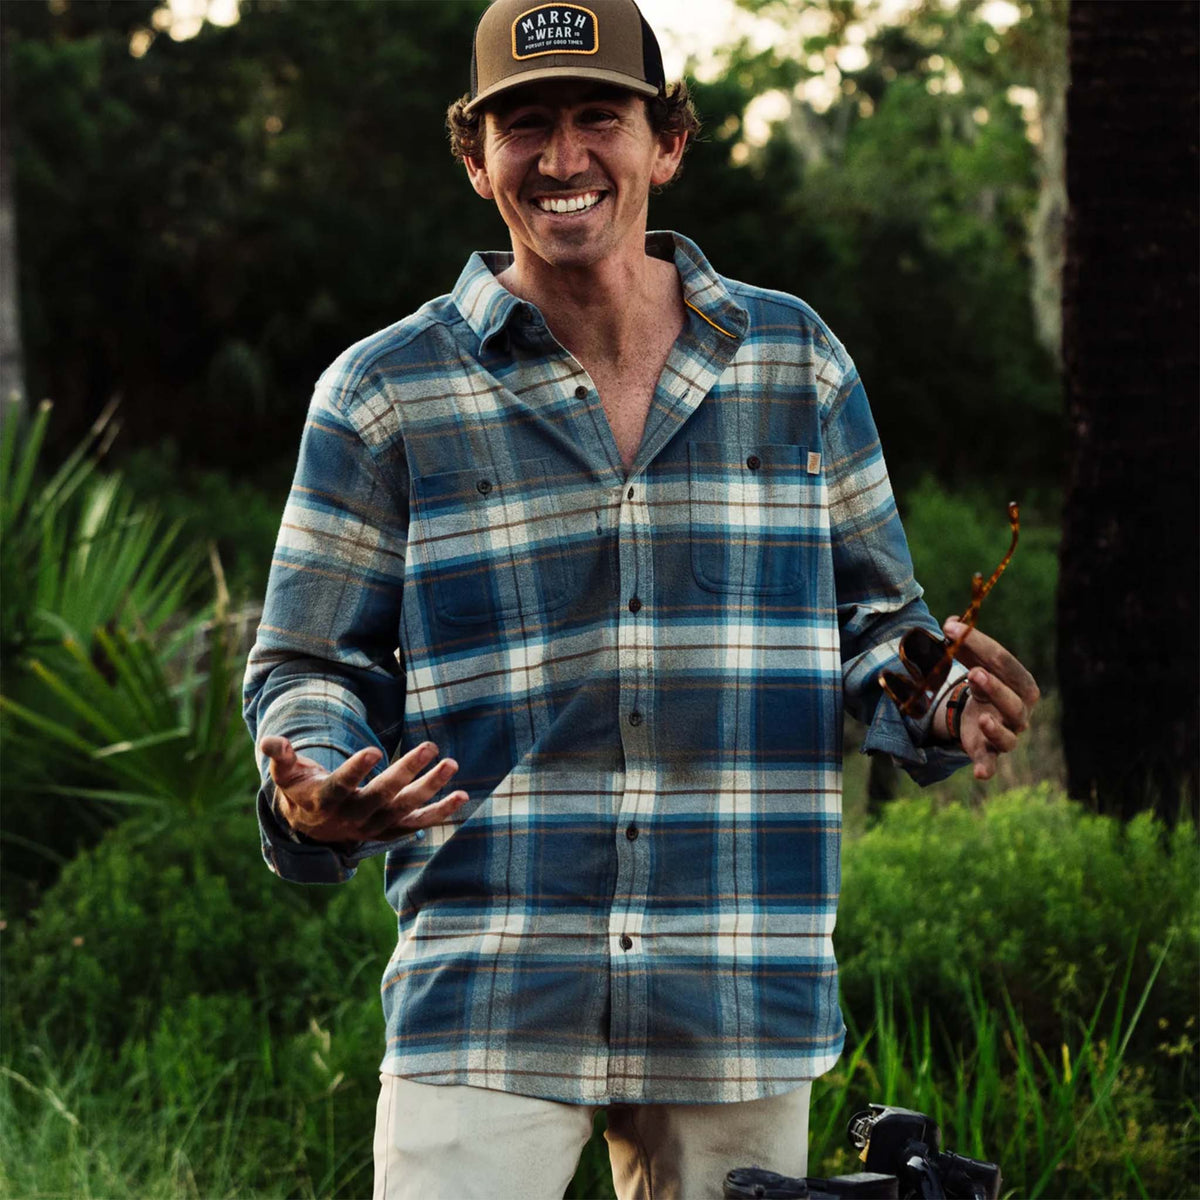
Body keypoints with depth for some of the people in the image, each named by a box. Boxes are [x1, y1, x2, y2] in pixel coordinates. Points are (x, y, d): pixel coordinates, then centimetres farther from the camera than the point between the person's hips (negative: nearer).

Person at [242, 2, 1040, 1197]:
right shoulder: (381, 395, 4)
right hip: (482, 996, -2)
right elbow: (310, 667, 6)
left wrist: (940, 707, -6)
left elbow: (871, 617, 17)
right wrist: (311, 801, -16)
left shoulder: (794, 360, 10)